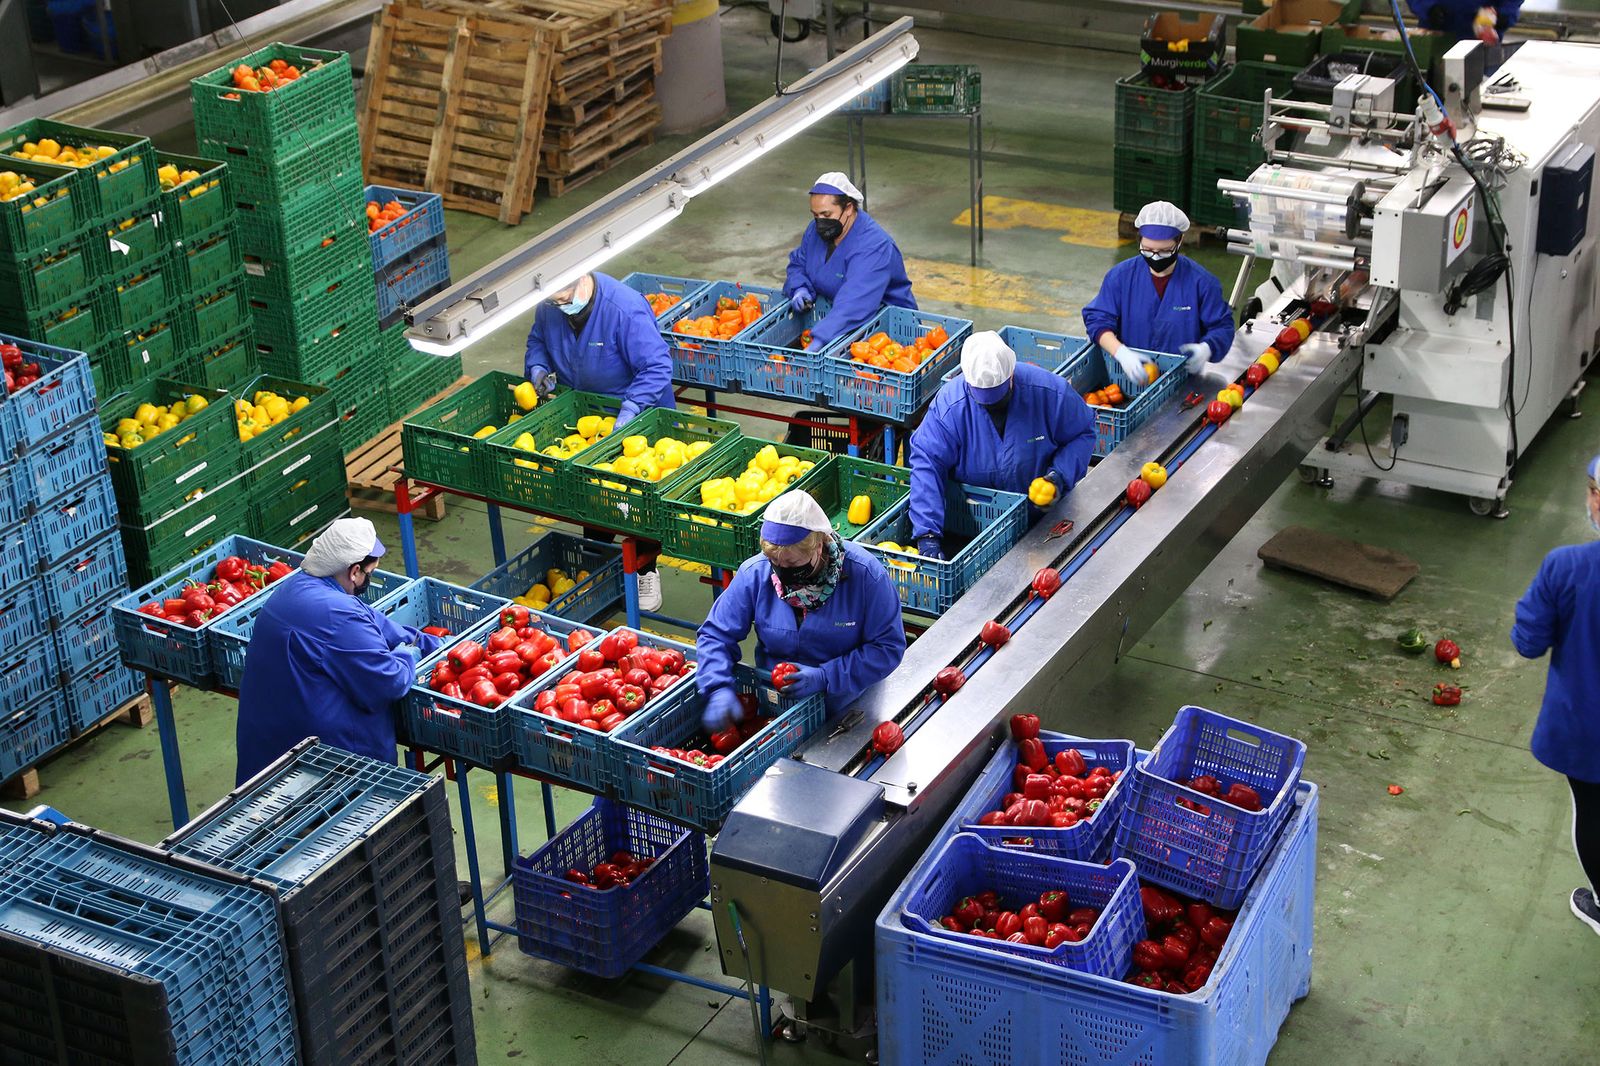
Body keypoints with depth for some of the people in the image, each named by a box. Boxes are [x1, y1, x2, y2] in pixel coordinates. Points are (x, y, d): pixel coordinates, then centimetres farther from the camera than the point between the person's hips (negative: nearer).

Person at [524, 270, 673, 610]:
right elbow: (537, 340, 11)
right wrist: (537, 367, -11)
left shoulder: (626, 310, -33)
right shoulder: (548, 307, -12)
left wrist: (628, 413, -39)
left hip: (638, 418, -5)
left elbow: (657, 367, -32)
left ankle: (645, 572, 25)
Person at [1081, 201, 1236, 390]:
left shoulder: (1201, 281, 0)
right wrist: (1121, 353, -20)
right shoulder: (1121, 275, 3)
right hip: (1129, 379, 1)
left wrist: (1206, 348, -19)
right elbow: (1098, 319, -1)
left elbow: (1222, 327, 6)